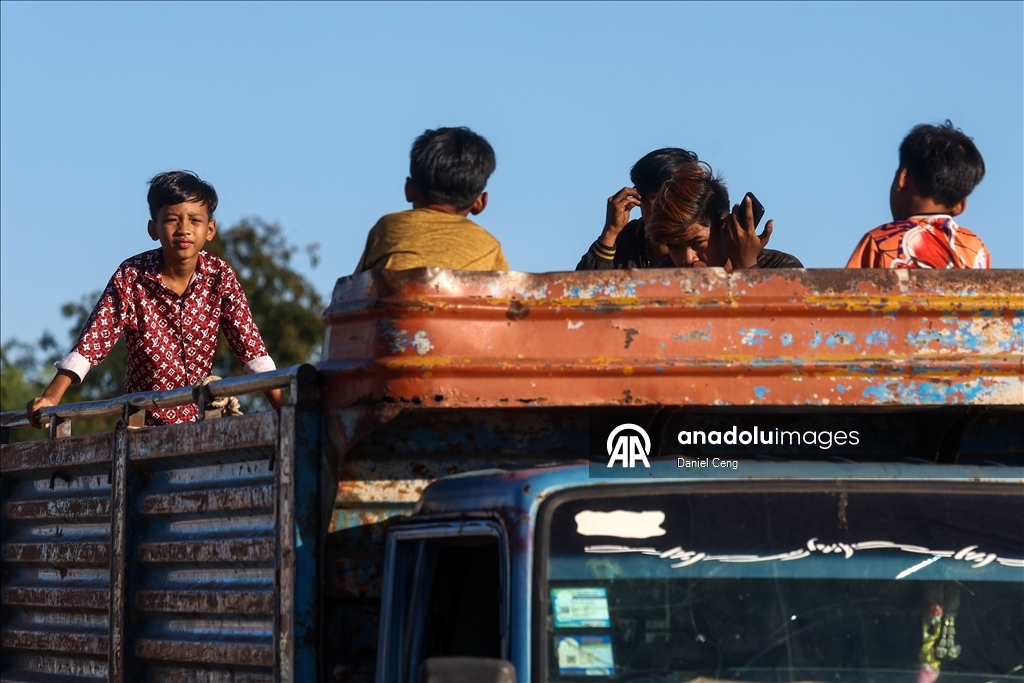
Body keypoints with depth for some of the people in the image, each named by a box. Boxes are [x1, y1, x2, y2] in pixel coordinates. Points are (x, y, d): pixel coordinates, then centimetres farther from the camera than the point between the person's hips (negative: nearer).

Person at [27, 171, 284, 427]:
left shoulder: (220, 277, -3)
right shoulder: (131, 277, -7)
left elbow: (250, 343, -4)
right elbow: (94, 337, -11)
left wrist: (281, 407, -13)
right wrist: (51, 398, -21)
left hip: (201, 419, 1)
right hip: (145, 421, -1)